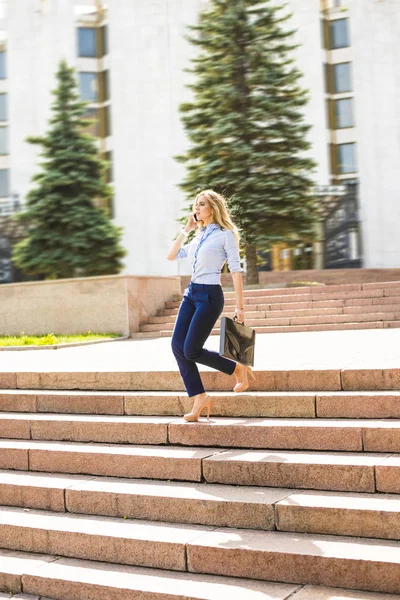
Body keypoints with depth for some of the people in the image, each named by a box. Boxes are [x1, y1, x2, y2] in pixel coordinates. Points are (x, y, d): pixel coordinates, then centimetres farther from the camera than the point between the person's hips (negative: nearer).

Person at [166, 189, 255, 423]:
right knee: (177, 346, -6)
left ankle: (238, 369, 9)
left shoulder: (225, 235, -4)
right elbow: (171, 256, 18)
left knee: (191, 350, -11)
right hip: (192, 293, 7)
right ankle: (199, 397, 1)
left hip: (210, 295, -7)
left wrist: (240, 305, -12)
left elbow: (236, 271, -8)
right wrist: (186, 230, 12)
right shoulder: (198, 237, 17)